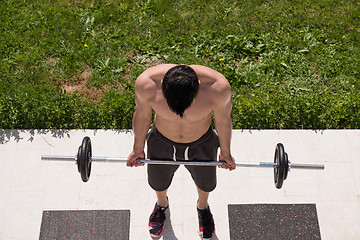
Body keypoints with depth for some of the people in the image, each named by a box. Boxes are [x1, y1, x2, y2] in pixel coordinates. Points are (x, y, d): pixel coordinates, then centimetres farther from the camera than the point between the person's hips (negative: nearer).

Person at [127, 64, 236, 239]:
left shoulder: (218, 87, -36)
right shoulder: (146, 83, -35)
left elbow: (223, 119, -14)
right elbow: (142, 115, -12)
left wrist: (225, 152, 3)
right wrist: (138, 149, 3)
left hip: (201, 146, 0)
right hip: (162, 144, 1)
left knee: (205, 183, 28)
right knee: (158, 183, 28)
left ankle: (203, 206, 64)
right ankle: (162, 205, 65)